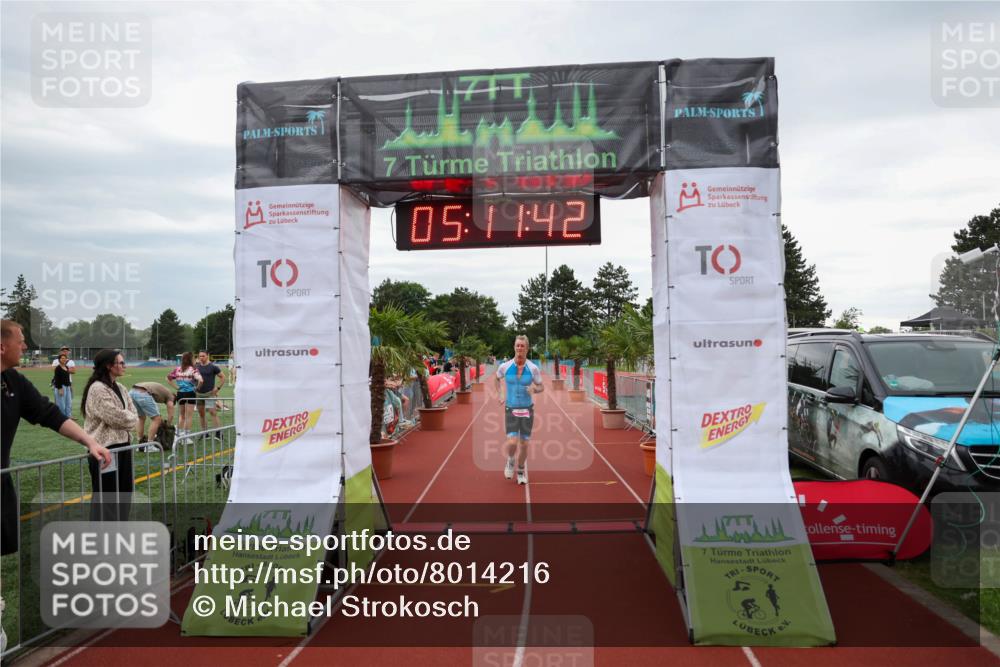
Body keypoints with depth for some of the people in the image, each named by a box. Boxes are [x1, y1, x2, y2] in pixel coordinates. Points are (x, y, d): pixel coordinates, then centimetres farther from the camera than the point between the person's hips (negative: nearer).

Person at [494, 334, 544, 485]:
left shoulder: (533, 368, -6)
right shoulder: (505, 366, -5)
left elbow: (541, 387, 4)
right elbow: (497, 378, 18)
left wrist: (534, 389, -18)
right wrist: (499, 394, 9)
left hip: (527, 410, 1)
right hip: (511, 409, -1)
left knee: (524, 444, 6)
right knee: (512, 442, -14)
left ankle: (521, 471, 29)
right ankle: (510, 461, 20)